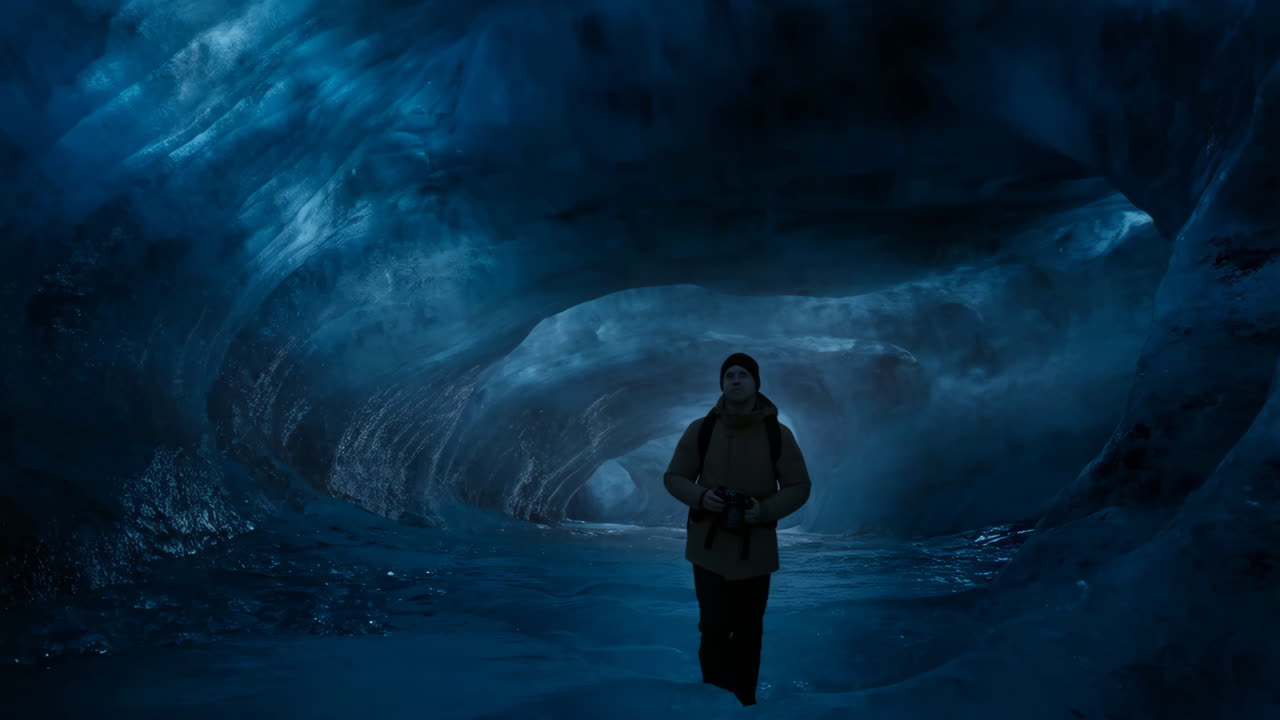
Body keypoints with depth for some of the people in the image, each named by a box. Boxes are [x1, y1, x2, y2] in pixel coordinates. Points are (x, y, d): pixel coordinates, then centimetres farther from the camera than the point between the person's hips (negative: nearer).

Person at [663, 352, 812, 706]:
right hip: (709, 547, 0)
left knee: (748, 632, 13)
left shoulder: (778, 434, -5)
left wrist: (765, 510, -18)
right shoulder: (700, 429, -5)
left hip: (755, 550, 1)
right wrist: (700, 496, -18)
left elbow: (799, 486, 0)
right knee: (714, 630, 3)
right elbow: (674, 477, 2)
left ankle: (744, 701, 32)